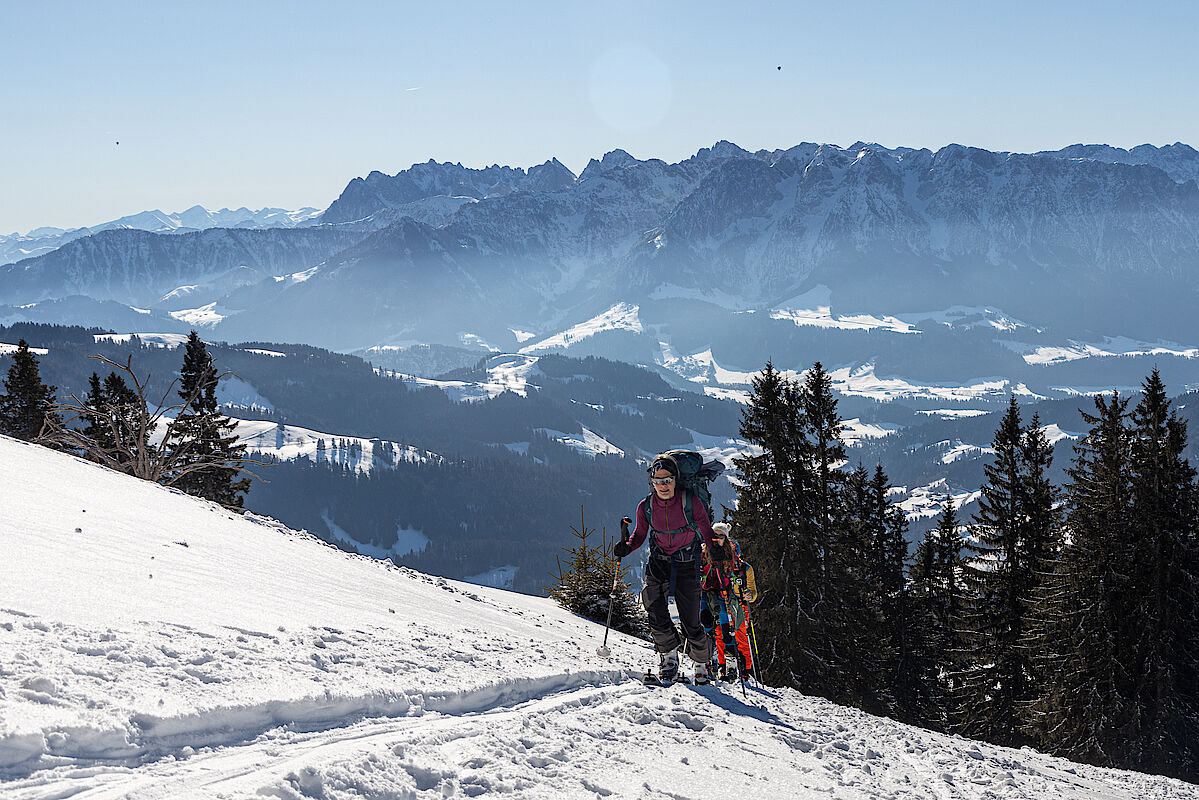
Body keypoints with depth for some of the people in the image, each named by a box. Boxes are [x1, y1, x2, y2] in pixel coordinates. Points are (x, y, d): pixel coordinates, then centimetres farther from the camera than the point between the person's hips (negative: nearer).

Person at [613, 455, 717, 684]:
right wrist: (627, 547, -10)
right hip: (658, 563, 2)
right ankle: (669, 656, 5)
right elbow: (640, 535, 9)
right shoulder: (646, 507, -6)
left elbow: (707, 533, -3)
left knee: (690, 622, -3)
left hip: (687, 564, -2)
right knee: (656, 613, -19)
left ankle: (701, 664, 23)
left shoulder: (691, 502, -14)